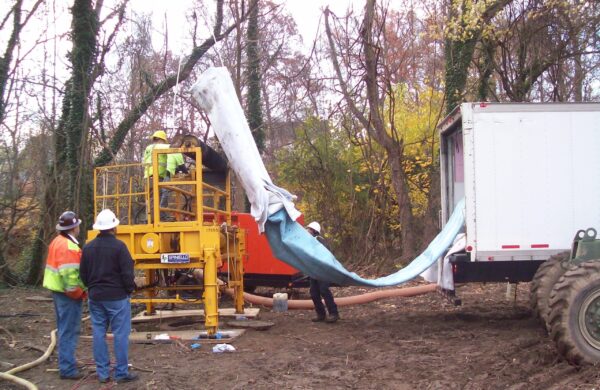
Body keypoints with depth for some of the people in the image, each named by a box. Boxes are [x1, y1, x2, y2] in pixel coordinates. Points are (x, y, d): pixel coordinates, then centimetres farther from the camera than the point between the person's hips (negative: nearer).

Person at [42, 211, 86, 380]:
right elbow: (69, 274, -26)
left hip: (58, 290, 10)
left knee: (65, 330, 19)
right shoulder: (68, 246, -20)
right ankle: (67, 369, -1)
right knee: (70, 331, -5)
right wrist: (78, 293, -16)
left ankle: (65, 362, 30)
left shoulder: (58, 242, 12)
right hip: (68, 294, -10)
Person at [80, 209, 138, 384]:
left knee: (98, 333, 9)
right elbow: (127, 273, -14)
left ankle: (102, 372, 13)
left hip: (95, 297, 6)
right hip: (117, 297, -6)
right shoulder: (118, 246, -14)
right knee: (120, 334, 0)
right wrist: (129, 289, 1)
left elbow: (83, 274, 10)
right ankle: (121, 373, 2)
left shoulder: (88, 247, 4)